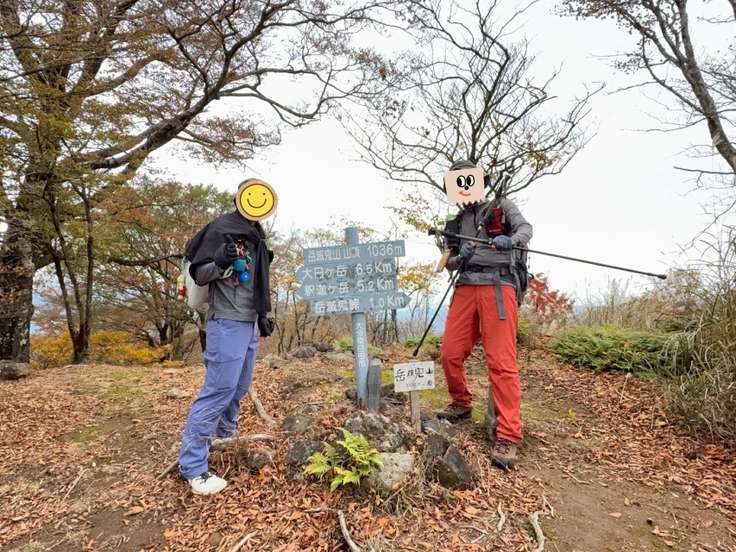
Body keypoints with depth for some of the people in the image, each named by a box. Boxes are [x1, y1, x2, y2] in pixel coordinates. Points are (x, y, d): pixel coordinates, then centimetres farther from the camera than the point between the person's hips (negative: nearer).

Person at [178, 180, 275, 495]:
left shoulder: (255, 235, 18)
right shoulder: (221, 228, -8)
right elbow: (199, 275, -9)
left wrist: (263, 316, 24)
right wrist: (220, 261, -29)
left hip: (249, 323, 9)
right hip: (228, 323, -9)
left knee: (240, 386, 18)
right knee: (218, 389, -9)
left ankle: (225, 432, 40)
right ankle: (192, 467, 1)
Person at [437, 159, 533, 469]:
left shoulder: (503, 207, 14)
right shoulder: (457, 222, 23)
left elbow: (525, 228, -4)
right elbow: (450, 263, 19)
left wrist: (511, 240, -27)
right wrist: (460, 257, -5)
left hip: (498, 286, -4)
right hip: (466, 288, 4)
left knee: (501, 362, -11)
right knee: (450, 354, -1)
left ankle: (508, 436, -7)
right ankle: (461, 404, 25)